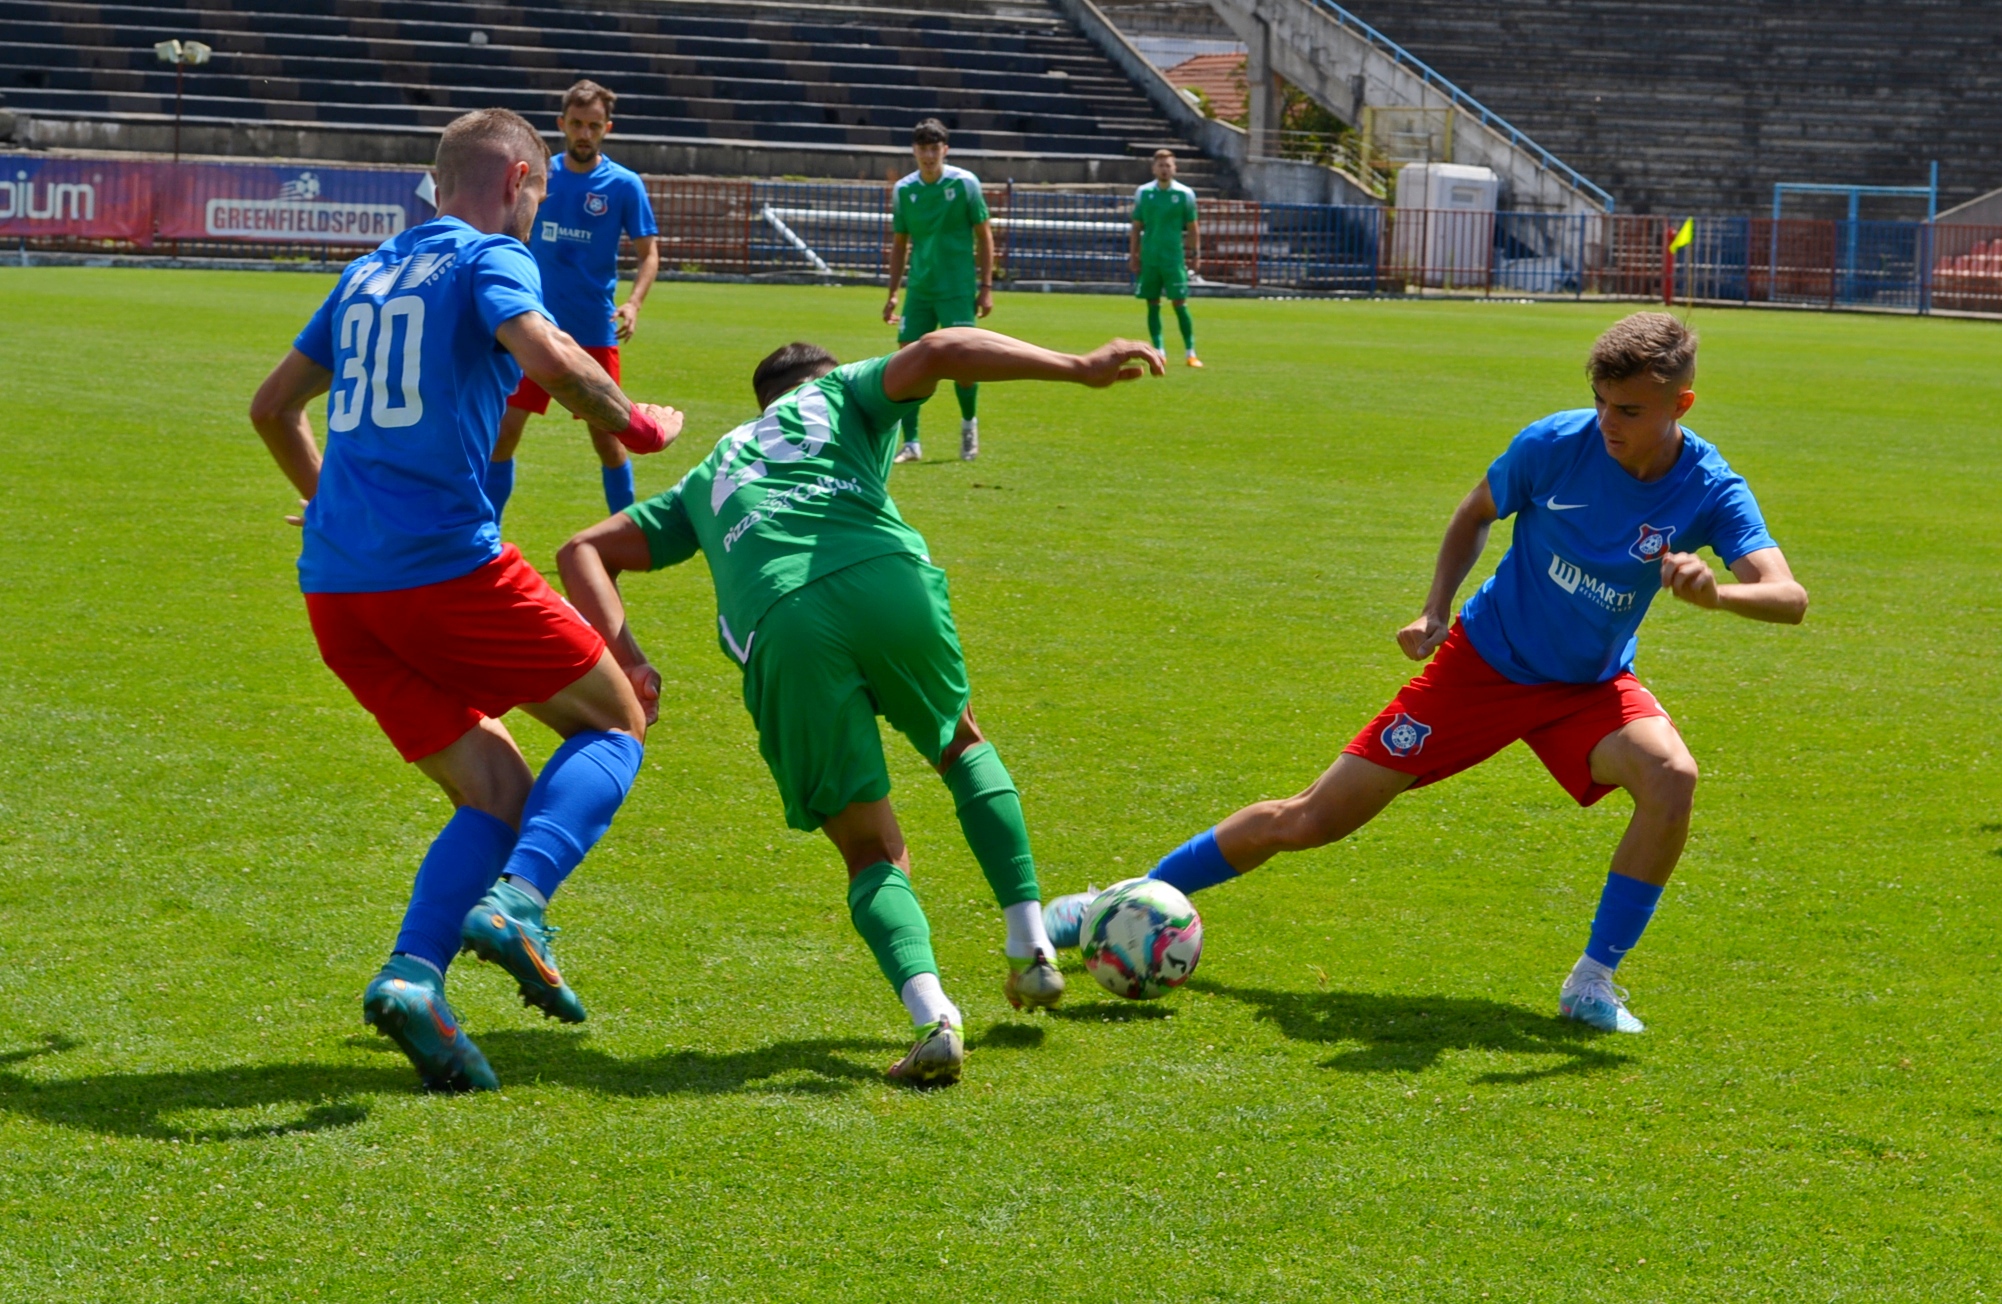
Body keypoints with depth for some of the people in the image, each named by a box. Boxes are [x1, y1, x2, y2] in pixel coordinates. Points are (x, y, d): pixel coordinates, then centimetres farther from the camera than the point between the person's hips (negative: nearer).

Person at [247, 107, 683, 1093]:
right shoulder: (490, 257, -1)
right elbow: (545, 357, -22)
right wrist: (636, 424, -4)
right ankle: (516, 900, -15)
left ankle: (414, 972, -13)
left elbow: (273, 406, 30)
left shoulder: (367, 273, 21)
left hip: (335, 585, 7)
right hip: (446, 564, -7)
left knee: (497, 795, 11)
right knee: (615, 722, 10)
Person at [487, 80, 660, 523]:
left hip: (594, 332, -2)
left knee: (606, 437, 0)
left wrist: (633, 304, -20)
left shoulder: (624, 185, -5)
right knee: (503, 430, -1)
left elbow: (649, 254, -4)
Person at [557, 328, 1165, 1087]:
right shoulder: (843, 396, 31)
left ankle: (932, 1014, -18)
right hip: (885, 580, -1)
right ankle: (1031, 949, 22)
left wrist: (625, 658, 15)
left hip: (780, 630, 1)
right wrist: (1079, 368, 6)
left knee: (873, 854, 10)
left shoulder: (709, 476, 39)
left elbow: (584, 551, 31)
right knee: (960, 744, 31)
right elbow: (941, 350, 11)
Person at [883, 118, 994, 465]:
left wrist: (986, 286, -4)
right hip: (919, 290, 3)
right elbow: (900, 244, 13)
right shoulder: (904, 190, 4)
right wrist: (892, 294, 10)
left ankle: (969, 423, 20)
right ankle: (911, 443, 4)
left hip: (958, 289, -3)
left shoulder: (964, 183, -5)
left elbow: (983, 235, 0)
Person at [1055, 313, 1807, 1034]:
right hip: (1484, 661, 0)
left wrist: (1715, 592, -53)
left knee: (1671, 776, -33)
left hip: (1590, 686, 1)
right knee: (1311, 821, -1)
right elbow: (1476, 515, 1)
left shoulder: (1708, 491, -20)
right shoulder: (1556, 444, -20)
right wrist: (1435, 611, -10)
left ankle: (1594, 980, -18)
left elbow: (1790, 598, -33)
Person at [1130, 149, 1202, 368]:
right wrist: (1134, 254, 6)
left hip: (1174, 257, -2)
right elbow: (1137, 227, 10)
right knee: (1153, 305, 4)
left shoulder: (1185, 194, 1)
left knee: (1180, 303, -6)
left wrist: (1196, 254, -1)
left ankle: (1190, 352, -2)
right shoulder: (1143, 193, 5)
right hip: (1149, 257, 2)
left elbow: (1192, 228, 5)